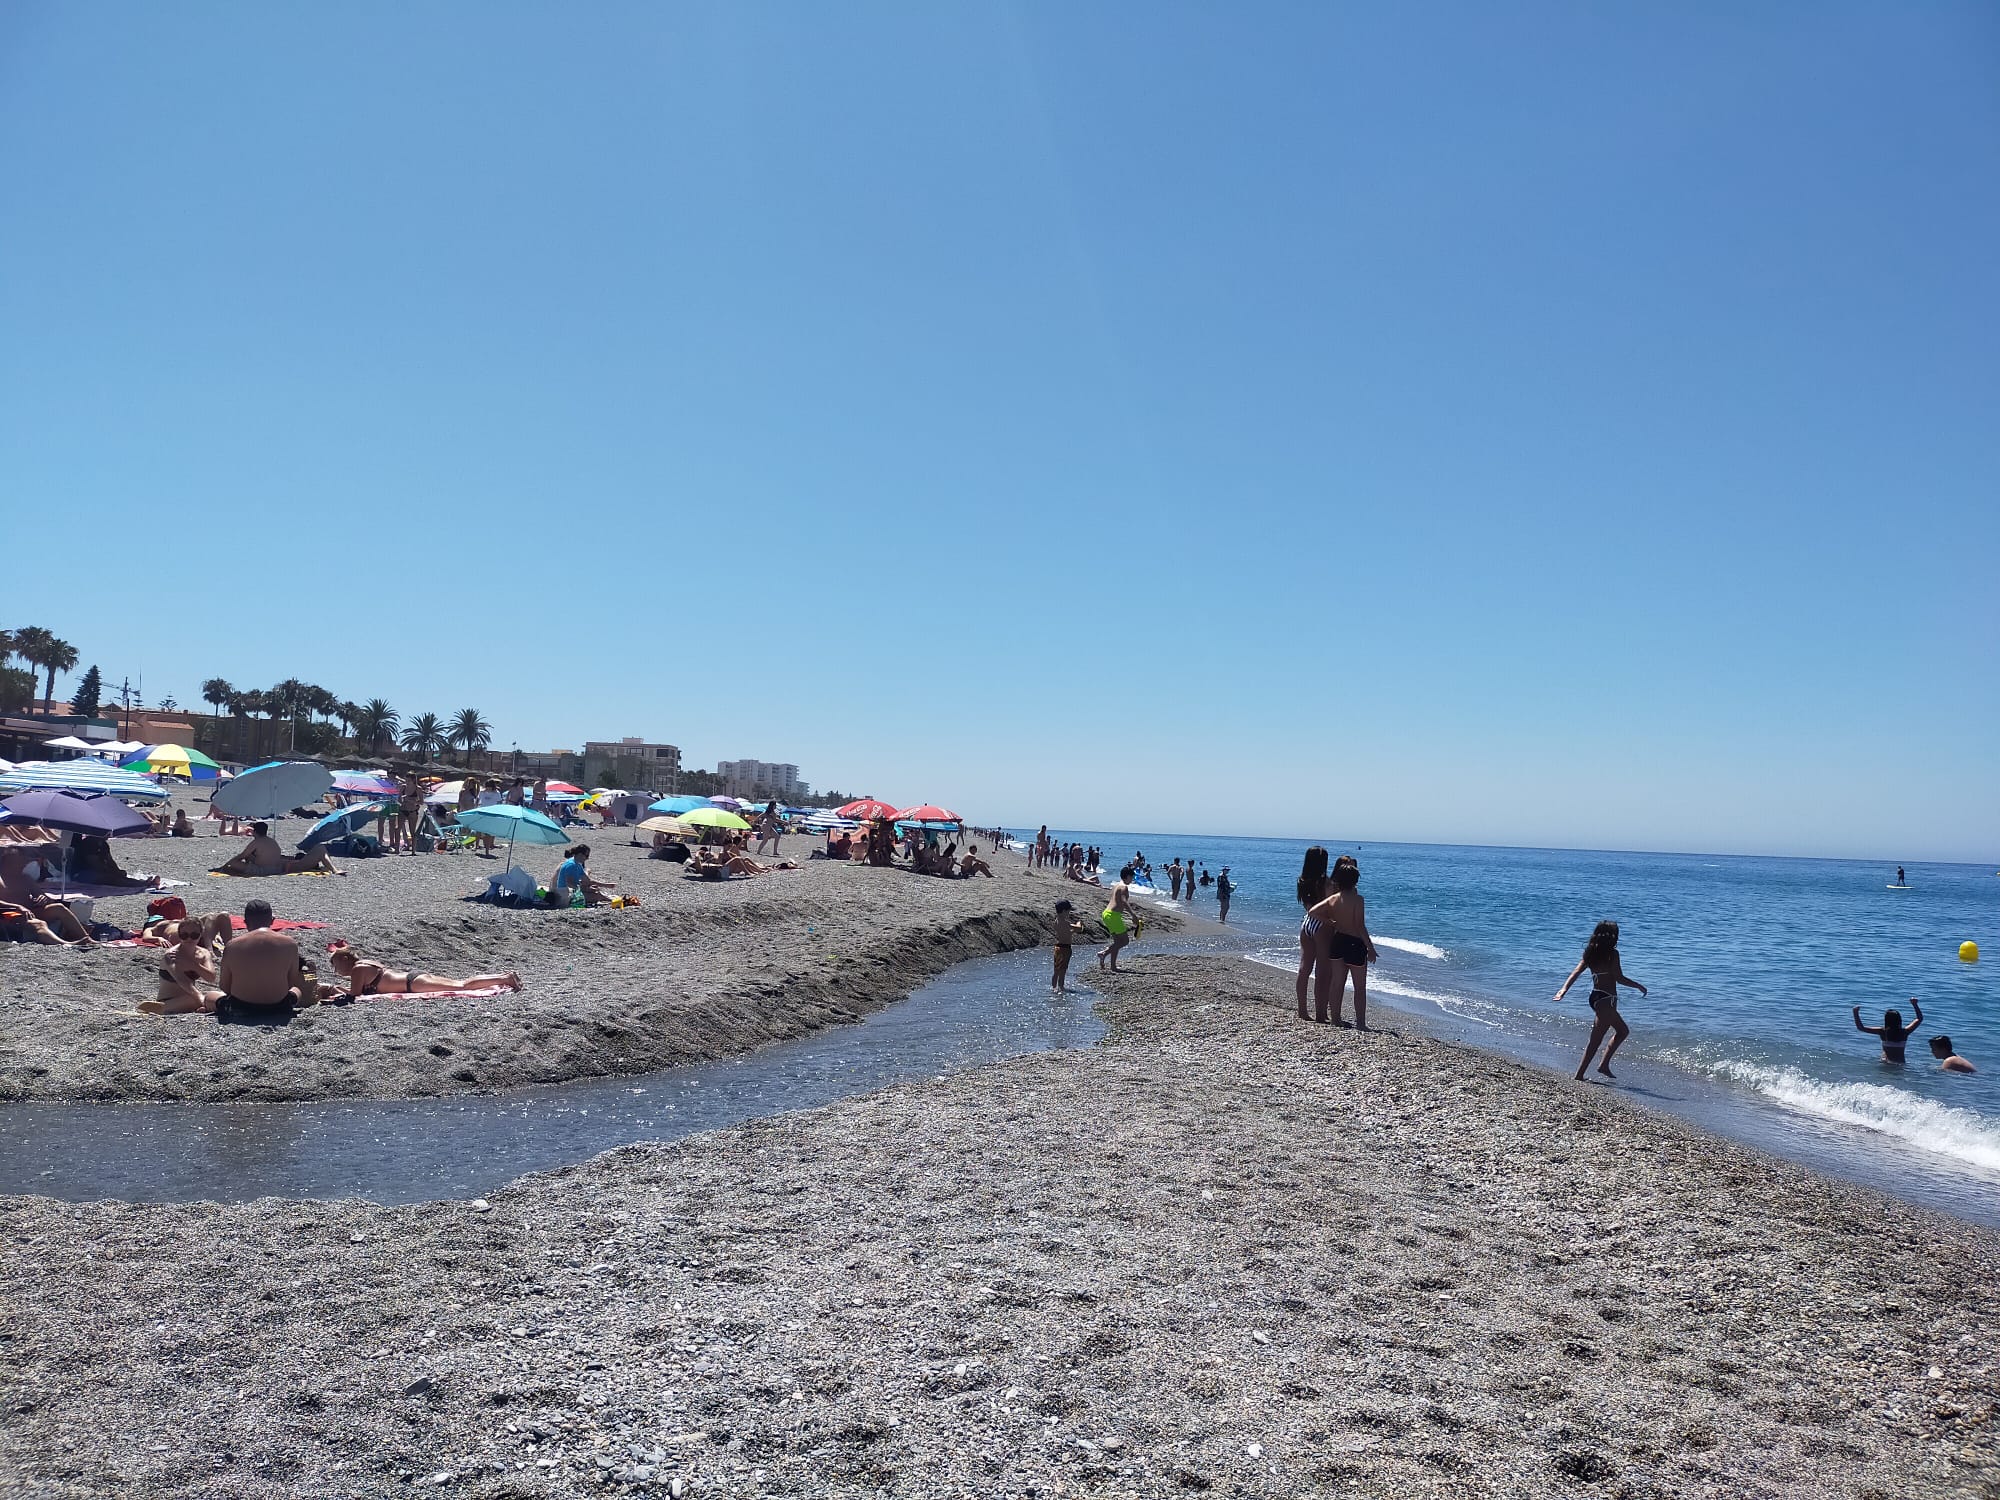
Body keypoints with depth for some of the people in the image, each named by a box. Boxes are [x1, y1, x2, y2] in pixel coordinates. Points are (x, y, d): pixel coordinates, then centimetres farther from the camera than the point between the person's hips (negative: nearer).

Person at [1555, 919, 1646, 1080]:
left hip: (1595, 996, 8)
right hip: (1606, 999, -8)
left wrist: (1564, 989, -4)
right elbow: (1619, 978, -14)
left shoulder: (1591, 954, 9)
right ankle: (1579, 1074, -5)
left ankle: (1604, 1065, 19)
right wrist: (1639, 986, -1)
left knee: (1623, 1031, 21)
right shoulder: (1612, 953, -11)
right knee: (1596, 1039, -5)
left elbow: (1575, 972, 1)